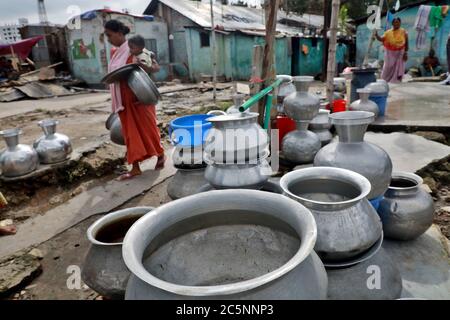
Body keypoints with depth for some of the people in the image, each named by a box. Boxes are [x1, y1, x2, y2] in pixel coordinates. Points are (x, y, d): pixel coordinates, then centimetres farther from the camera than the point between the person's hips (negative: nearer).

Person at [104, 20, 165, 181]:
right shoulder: (114, 53, 12)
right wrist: (115, 101, 13)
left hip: (138, 96, -7)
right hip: (123, 98, 7)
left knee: (147, 127, 4)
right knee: (130, 131, 7)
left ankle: (161, 155, 26)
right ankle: (135, 168, 11)